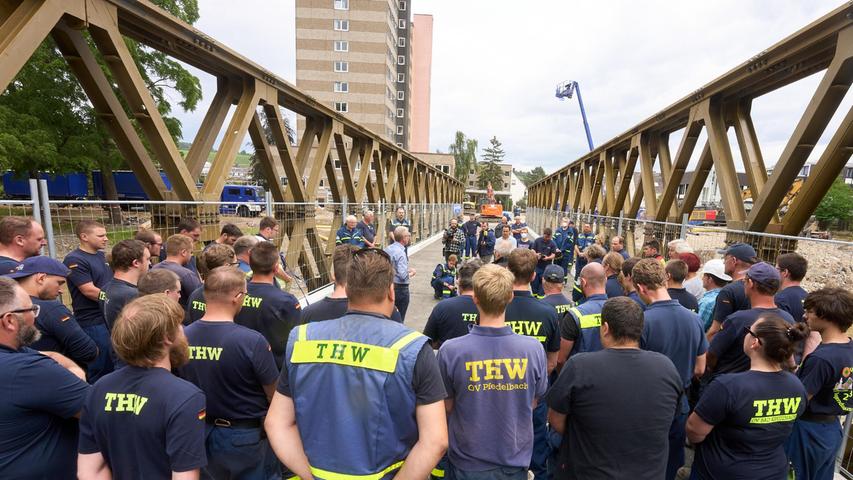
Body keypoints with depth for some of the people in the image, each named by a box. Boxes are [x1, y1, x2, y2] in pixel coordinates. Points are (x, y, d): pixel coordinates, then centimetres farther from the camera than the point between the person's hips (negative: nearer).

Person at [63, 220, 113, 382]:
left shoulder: (101, 255, 10)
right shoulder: (74, 260, -15)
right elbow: (89, 291, -20)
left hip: (111, 317, 8)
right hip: (93, 322, -8)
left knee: (113, 366, 19)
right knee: (99, 370, 2)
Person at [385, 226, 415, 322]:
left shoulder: (386, 249, 2)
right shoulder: (401, 253, -22)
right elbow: (403, 276, -28)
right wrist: (411, 273, -7)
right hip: (400, 288, -8)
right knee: (400, 319, 6)